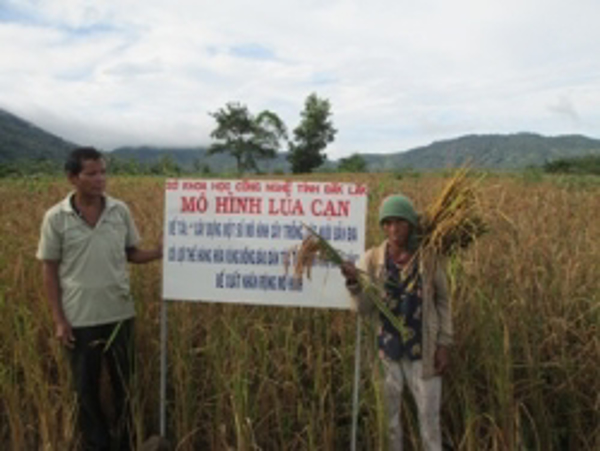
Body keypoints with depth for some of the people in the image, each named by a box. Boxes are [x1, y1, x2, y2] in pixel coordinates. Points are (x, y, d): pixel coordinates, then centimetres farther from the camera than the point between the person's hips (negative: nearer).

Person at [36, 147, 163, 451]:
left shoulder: (120, 210, -2)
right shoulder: (56, 218, -8)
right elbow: (49, 270, -3)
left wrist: (162, 253, -14)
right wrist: (58, 320, -5)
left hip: (119, 315, 2)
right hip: (79, 320, -2)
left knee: (124, 384, 15)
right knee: (86, 389, 12)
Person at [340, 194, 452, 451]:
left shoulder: (429, 258, -6)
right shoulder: (372, 259, -6)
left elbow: (442, 302, 3)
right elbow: (364, 308, -11)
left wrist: (443, 346, -1)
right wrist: (354, 282, -30)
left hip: (423, 352, -1)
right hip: (386, 351, 1)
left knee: (429, 418, 12)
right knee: (386, 417, 13)